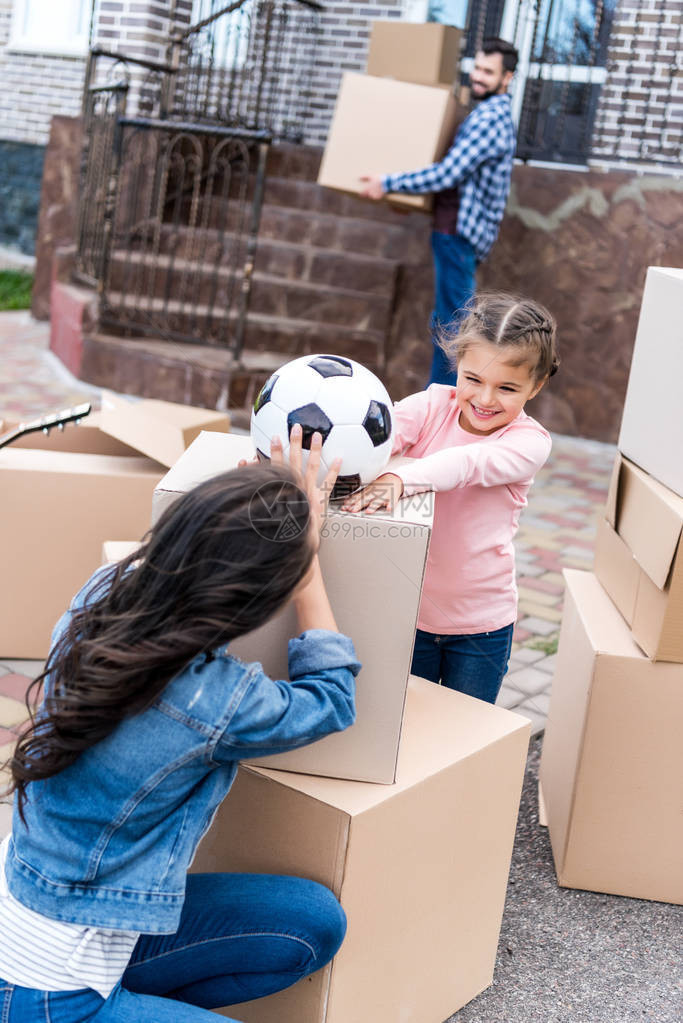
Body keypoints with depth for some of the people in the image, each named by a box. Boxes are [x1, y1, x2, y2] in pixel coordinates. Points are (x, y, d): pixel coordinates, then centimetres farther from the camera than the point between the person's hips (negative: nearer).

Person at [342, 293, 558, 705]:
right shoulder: (436, 404, -6)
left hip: (481, 625, -1)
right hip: (408, 610, 2)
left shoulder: (530, 442, -12)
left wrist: (399, 478, -50)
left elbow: (467, 463, -32)